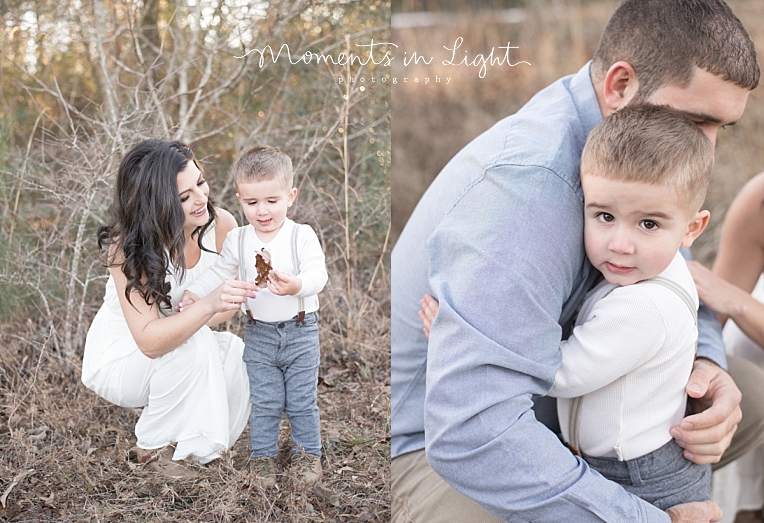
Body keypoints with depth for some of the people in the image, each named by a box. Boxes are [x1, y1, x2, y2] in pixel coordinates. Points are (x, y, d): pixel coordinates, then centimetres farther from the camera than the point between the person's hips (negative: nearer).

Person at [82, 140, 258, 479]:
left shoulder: (220, 225, -18)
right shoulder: (128, 248, -29)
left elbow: (234, 298, -3)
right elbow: (148, 341, -38)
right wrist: (209, 306, -52)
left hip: (175, 345, 5)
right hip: (118, 359, -4)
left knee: (238, 356, -24)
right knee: (194, 345, -33)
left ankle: (201, 443, 4)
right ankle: (152, 447, -9)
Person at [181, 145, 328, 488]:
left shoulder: (302, 235, -12)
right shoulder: (237, 240, -2)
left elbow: (318, 274, -22)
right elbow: (220, 273, 11)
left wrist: (297, 285, -43)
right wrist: (194, 293, -3)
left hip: (301, 332, -2)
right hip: (259, 334, 2)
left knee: (302, 401, 9)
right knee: (263, 402, 10)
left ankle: (307, 452, 28)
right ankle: (263, 455, 26)